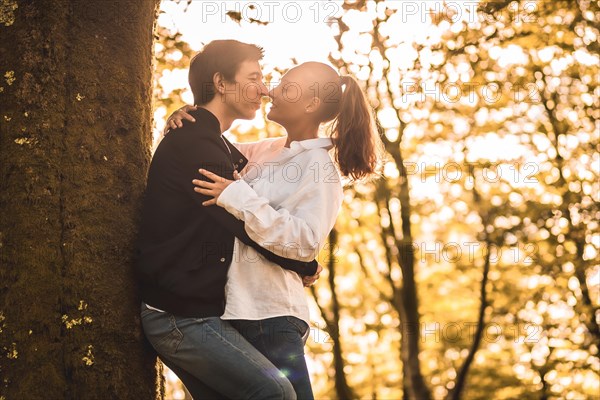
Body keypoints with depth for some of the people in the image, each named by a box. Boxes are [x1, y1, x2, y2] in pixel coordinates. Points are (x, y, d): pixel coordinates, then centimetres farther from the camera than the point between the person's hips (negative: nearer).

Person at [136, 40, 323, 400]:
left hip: (194, 308, 10)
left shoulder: (212, 143, 18)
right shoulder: (194, 144, -16)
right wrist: (307, 265, -4)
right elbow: (250, 224, -18)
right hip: (181, 315, -10)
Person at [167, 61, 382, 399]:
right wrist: (184, 121, 1)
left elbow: (305, 241, -22)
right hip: (235, 308, 8)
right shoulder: (266, 151, 13)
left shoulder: (319, 170, -10)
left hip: (271, 318, -8)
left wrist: (238, 197, -23)